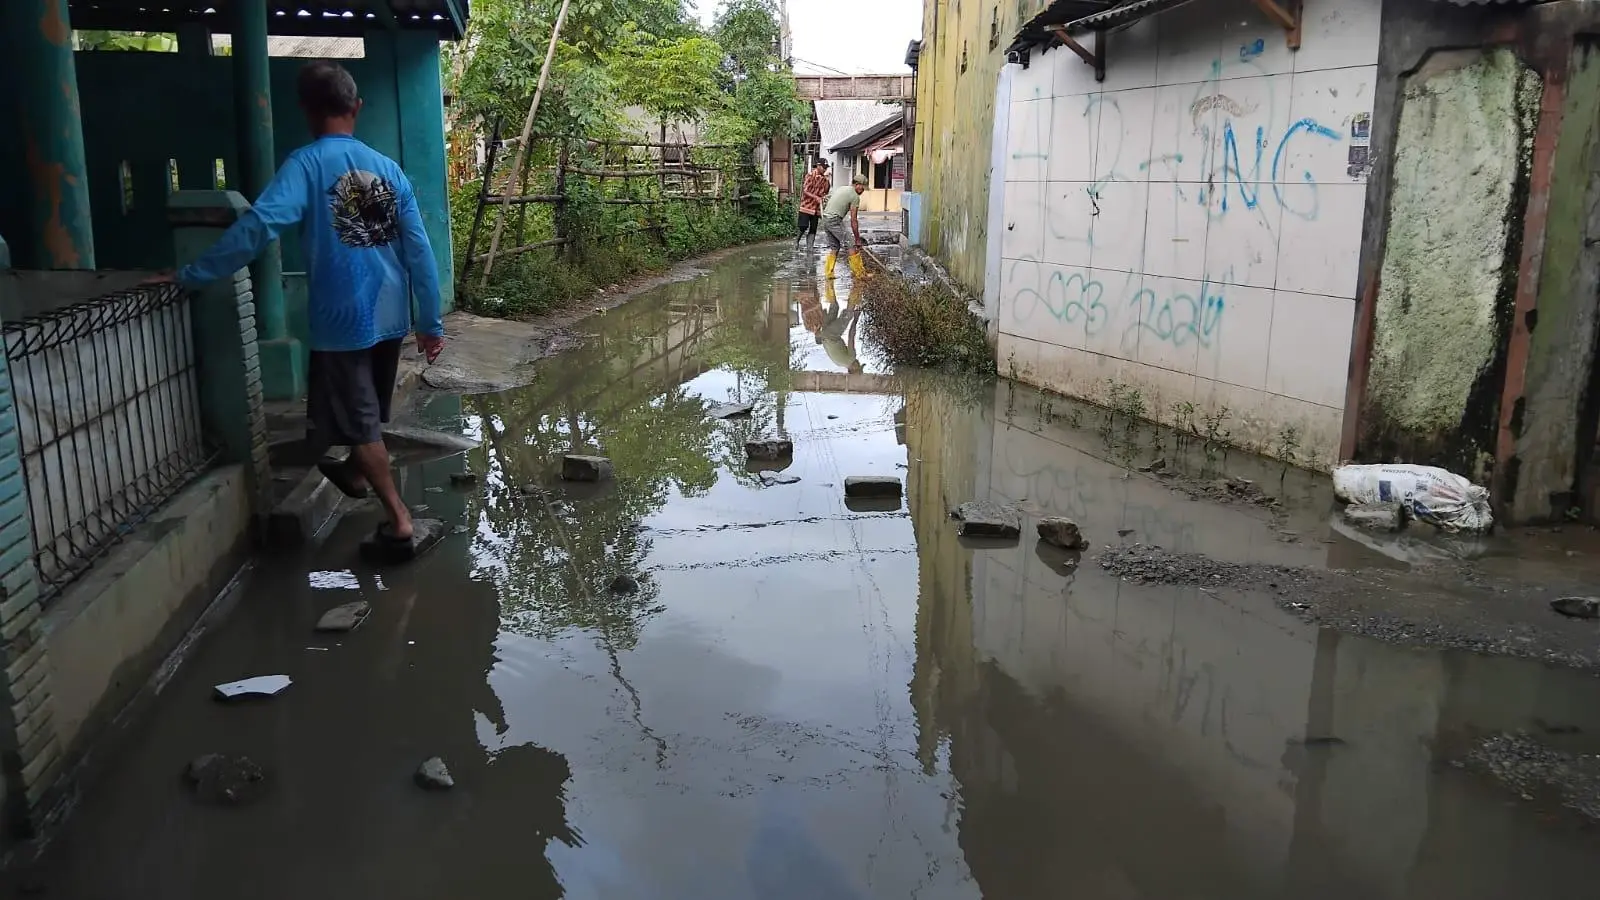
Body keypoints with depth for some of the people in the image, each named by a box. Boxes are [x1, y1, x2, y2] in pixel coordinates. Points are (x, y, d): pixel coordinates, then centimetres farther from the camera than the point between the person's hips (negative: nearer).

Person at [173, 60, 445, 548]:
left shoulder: (307, 163, -11)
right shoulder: (389, 169, 4)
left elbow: (260, 224, -25)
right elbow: (418, 251, 2)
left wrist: (193, 274, -18)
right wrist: (431, 323, 7)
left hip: (342, 319, -6)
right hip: (390, 317, 6)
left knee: (360, 420, 5)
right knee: (368, 410, 25)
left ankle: (399, 518, 6)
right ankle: (354, 473, 48)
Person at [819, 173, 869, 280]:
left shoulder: (839, 189, 20)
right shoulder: (855, 196, -5)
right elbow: (853, 220, -8)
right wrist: (858, 239, -3)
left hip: (825, 219, 9)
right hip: (835, 220, -9)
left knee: (834, 247, 18)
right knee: (851, 246, -4)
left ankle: (828, 272, 15)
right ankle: (859, 273, -3)